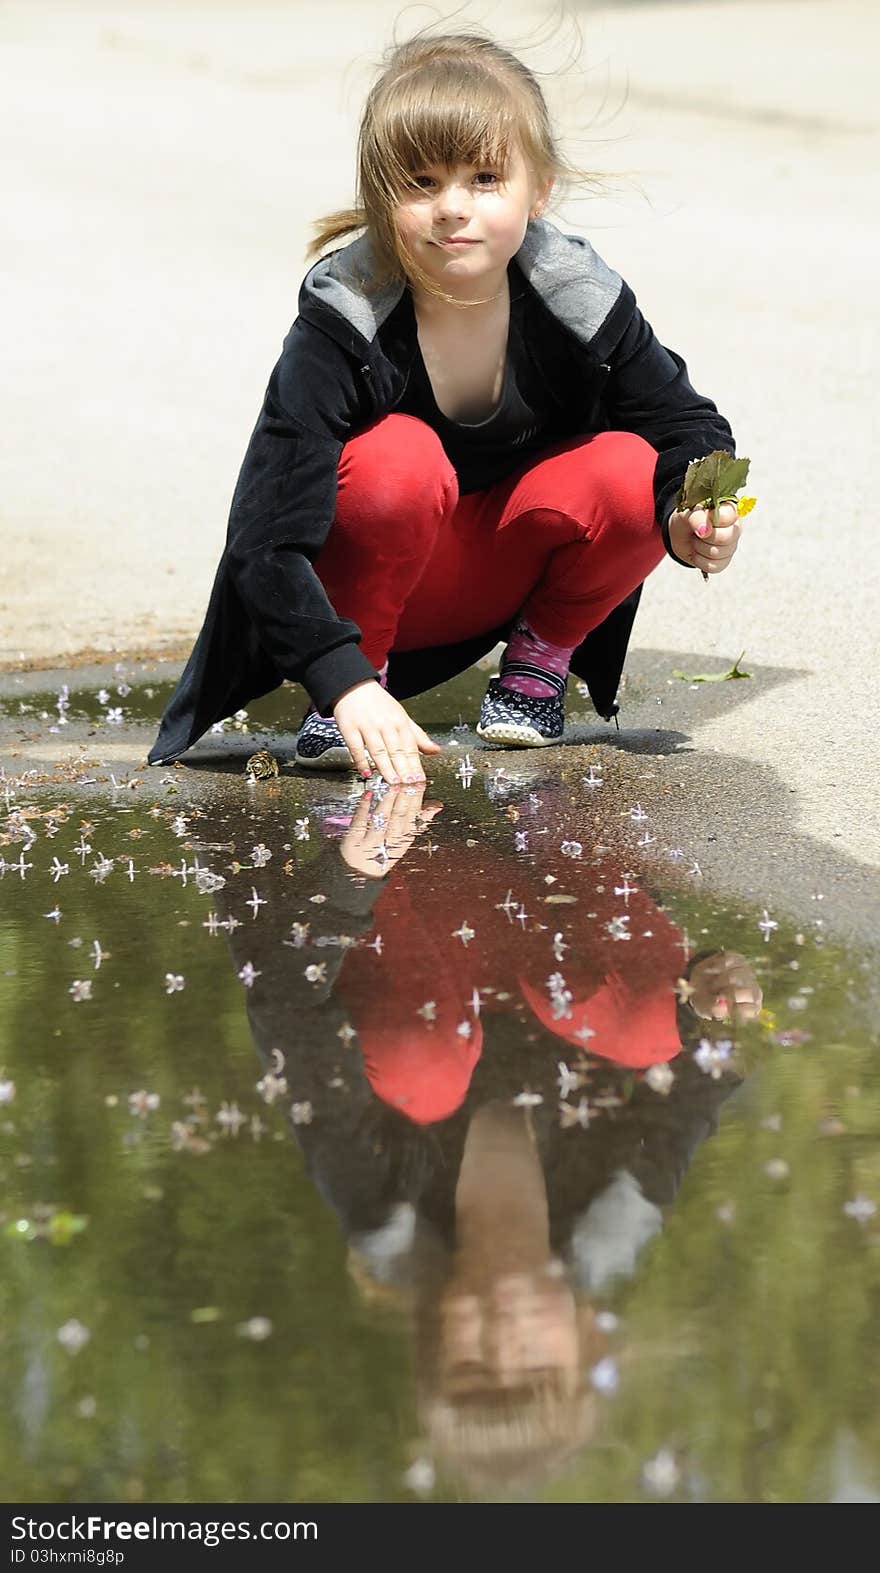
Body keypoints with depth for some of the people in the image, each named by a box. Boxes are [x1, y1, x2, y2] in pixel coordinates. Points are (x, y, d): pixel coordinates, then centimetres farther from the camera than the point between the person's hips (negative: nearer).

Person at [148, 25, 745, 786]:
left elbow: (686, 423, -4)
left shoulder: (579, 301, -18)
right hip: (367, 581, -3)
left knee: (631, 475, -25)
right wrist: (347, 684, -46)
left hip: (502, 573, 4)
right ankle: (357, 681, -12)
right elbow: (266, 542, -33)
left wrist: (693, 513, -29)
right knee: (399, 456, -35)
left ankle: (541, 654, 3)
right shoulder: (343, 323, -28)